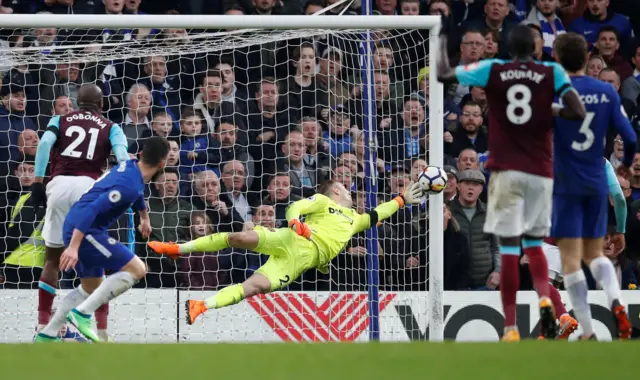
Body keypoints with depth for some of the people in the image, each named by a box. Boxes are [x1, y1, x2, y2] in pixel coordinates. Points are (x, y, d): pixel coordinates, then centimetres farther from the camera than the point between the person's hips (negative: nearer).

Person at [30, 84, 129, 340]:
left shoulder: (60, 121, 20)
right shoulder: (110, 128, 18)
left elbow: (45, 143, 1)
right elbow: (121, 154, -1)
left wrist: (38, 181, -3)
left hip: (59, 185, 1)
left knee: (52, 259, 12)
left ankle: (42, 326, 8)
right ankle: (101, 329, 0)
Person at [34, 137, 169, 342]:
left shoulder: (131, 166, 8)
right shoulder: (129, 185, -22)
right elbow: (93, 209, -29)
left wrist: (144, 216, 52)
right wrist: (73, 247, -33)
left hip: (75, 228, 10)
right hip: (85, 231, -10)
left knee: (91, 288, 23)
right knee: (136, 269, -12)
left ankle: (47, 334, 24)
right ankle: (82, 313, -15)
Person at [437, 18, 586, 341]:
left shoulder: (492, 70, 0)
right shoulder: (552, 73, 0)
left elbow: (443, 74, 6)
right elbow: (578, 111, -9)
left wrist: (443, 37, 20)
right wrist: (550, 113, 10)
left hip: (506, 171, -1)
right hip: (540, 171, 1)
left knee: (508, 248, -2)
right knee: (534, 243, 17)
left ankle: (511, 328, -6)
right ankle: (544, 298, -10)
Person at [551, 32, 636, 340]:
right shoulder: (607, 92, 1)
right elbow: (630, 137, 1)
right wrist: (626, 164, 21)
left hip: (566, 185, -4)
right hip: (597, 184, 4)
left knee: (571, 258, -1)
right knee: (595, 253, 16)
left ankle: (588, 333, -7)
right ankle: (616, 302, -13)